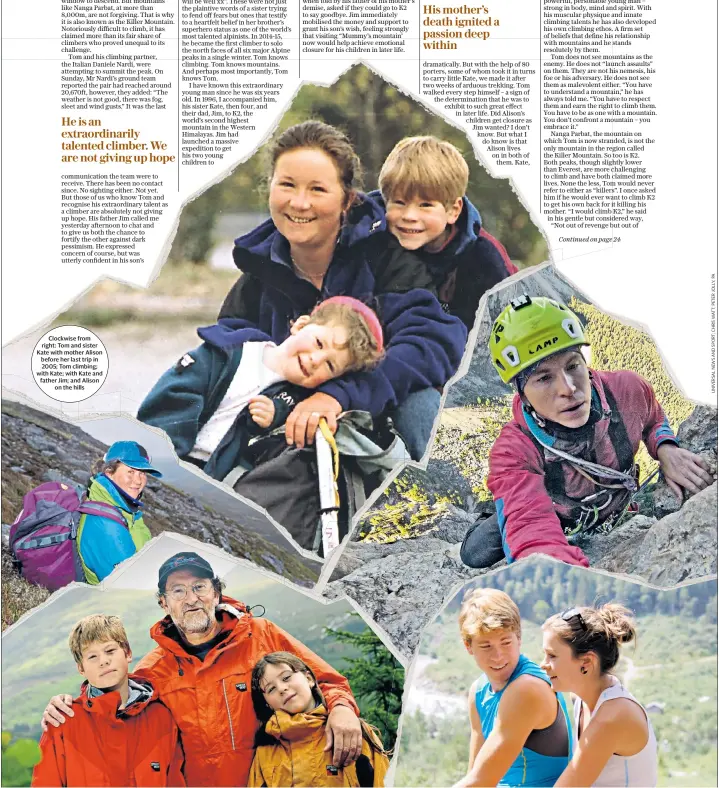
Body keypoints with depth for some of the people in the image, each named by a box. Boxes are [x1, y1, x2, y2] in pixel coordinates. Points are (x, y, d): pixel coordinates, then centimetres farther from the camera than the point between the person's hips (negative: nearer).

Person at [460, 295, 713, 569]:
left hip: (618, 514, 2)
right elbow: (534, 531, -60)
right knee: (476, 555, -9)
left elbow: (653, 418, -3)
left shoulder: (628, 389, -31)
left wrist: (666, 450, -29)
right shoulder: (513, 453, -42)